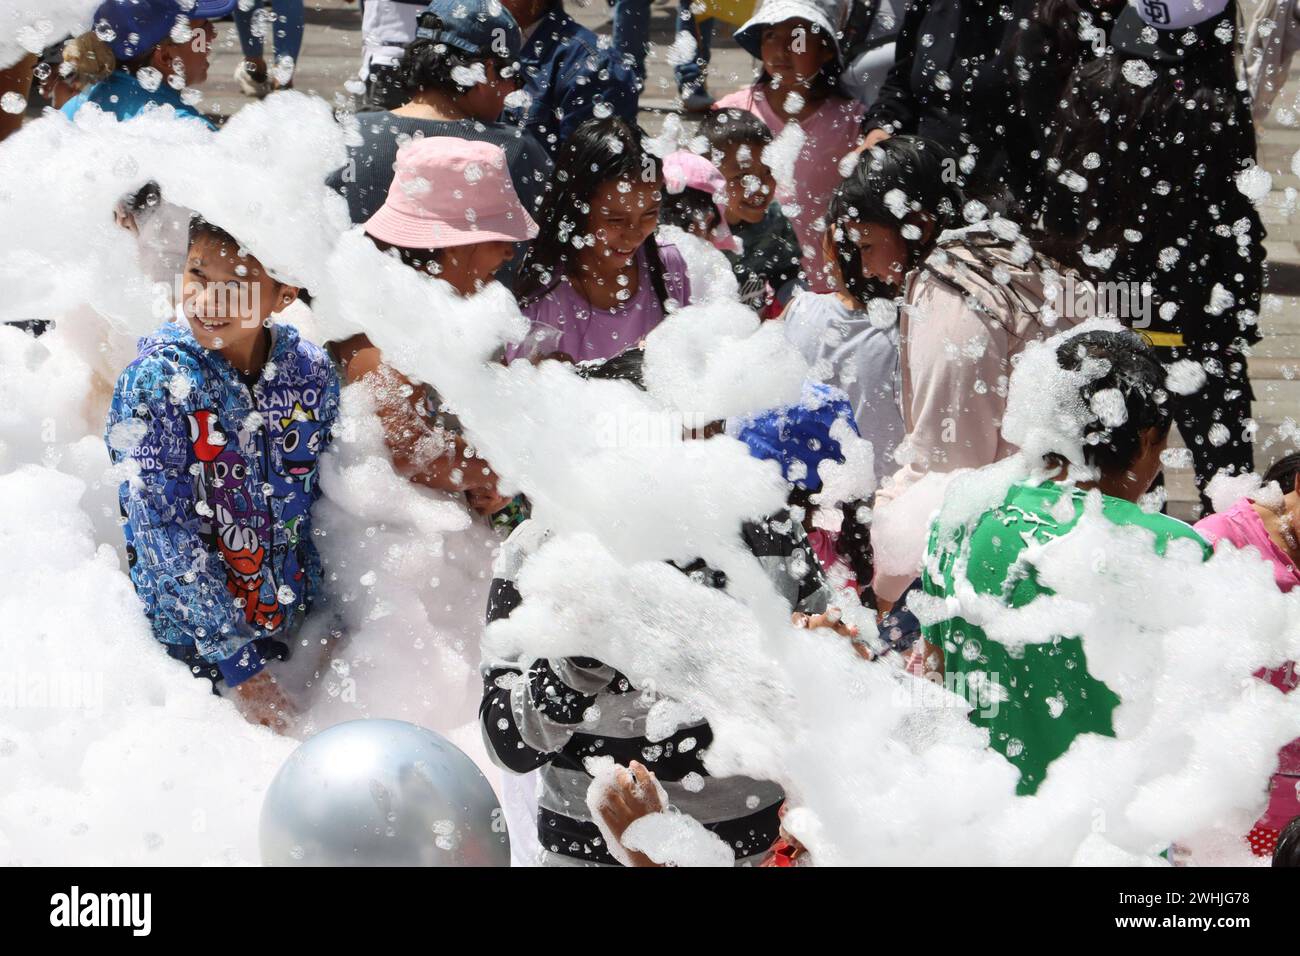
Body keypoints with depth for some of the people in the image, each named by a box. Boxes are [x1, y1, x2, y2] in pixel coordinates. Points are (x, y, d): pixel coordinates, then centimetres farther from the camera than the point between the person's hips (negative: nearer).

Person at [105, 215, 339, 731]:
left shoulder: (311, 371, -8)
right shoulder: (156, 383, -20)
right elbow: (169, 537, -20)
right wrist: (236, 662, -21)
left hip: (291, 626, 4)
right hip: (192, 641, -3)